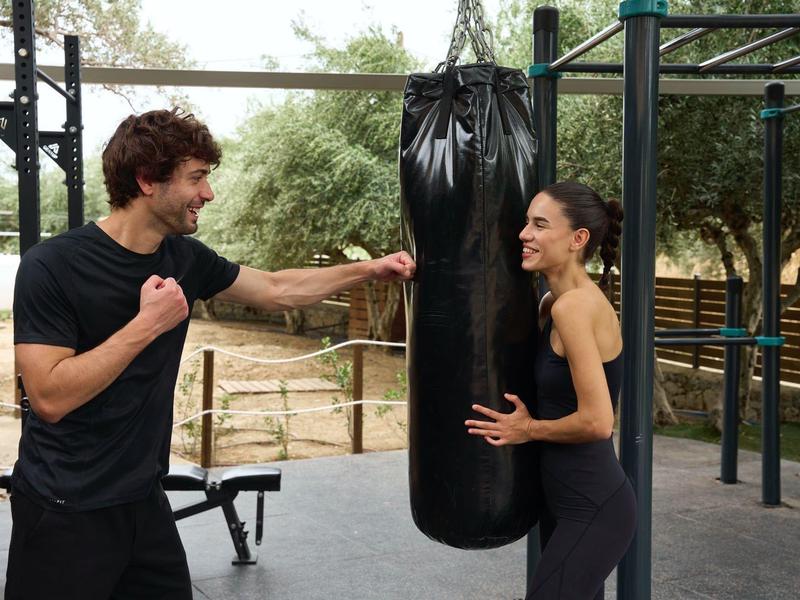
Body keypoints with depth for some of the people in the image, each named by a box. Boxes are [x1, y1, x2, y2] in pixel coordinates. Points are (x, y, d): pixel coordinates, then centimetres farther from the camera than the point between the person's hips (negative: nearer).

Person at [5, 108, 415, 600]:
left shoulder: (185, 258, 0)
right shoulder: (52, 267, -18)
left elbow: (277, 290, 13)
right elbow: (50, 398, -24)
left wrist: (370, 270, 11)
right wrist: (147, 324, -25)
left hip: (143, 498, 6)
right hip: (63, 511, -6)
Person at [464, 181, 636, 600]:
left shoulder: (574, 305, -22)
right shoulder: (553, 303, 5)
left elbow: (597, 421, -25)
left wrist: (529, 429, -11)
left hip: (593, 510, -9)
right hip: (567, 502, 9)